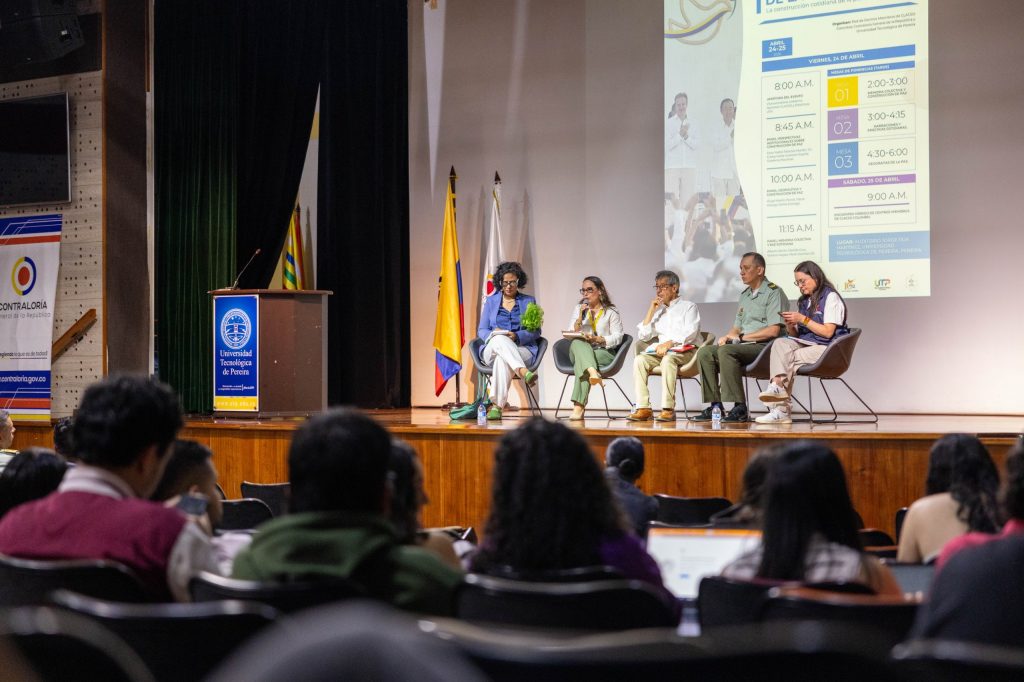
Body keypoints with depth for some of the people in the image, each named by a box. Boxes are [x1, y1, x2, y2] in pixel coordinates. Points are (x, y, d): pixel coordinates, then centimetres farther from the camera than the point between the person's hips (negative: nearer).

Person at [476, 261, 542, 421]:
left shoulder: (528, 301, 15)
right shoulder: (491, 301, 18)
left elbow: (535, 331, 6)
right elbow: (481, 331, 13)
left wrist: (516, 336, -14)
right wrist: (493, 334, -12)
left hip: (523, 351, -1)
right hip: (492, 350, 1)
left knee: (502, 359, -38)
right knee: (500, 339, -38)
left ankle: (497, 406, -47)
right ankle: (523, 372, -57)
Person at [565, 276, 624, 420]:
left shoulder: (611, 311, 10)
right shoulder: (578, 309, 21)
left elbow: (617, 338, -1)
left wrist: (598, 339, -17)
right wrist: (580, 318, -5)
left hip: (604, 353, -3)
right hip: (580, 350, 3)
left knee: (580, 362, -35)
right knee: (577, 343, -34)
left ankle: (578, 407, -41)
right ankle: (593, 372, -56)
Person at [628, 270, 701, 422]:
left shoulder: (688, 307, 10)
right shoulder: (657, 310, 26)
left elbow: (690, 334, -6)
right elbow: (642, 336, 16)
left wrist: (669, 343, -21)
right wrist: (651, 310, 9)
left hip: (683, 351, -5)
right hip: (659, 351, 5)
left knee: (668, 359, -38)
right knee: (639, 359, -25)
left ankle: (668, 409, -39)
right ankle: (643, 408, -32)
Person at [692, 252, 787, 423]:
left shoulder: (773, 293, -4)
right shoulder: (745, 295, 24)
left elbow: (773, 331, -14)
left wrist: (741, 337, -11)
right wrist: (727, 336, 1)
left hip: (763, 347, -8)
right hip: (744, 345, 8)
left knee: (726, 351, -33)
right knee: (704, 352, -11)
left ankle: (739, 407, -32)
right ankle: (715, 405, -15)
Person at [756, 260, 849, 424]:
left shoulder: (831, 297, -1)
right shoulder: (804, 301, 23)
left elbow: (828, 332, -10)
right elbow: (796, 335, 20)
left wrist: (803, 319, -12)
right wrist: (790, 326, -2)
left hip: (826, 349, -7)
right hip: (805, 343, 7)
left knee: (786, 359, -30)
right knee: (780, 343, -26)